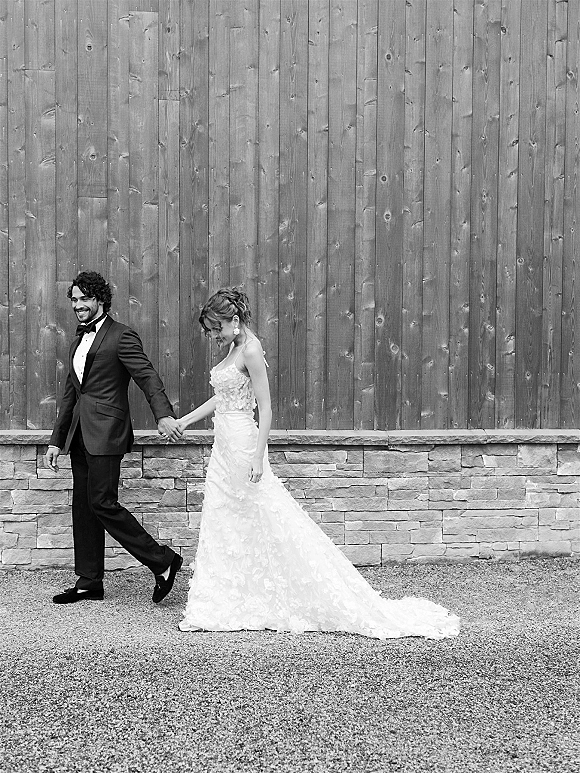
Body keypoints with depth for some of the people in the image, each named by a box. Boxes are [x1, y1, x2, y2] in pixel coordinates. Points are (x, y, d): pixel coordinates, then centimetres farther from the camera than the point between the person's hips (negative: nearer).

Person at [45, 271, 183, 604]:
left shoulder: (122, 336, -5)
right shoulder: (79, 342, 20)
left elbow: (148, 376, -17)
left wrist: (163, 414, -33)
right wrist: (57, 440, 23)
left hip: (106, 433, -8)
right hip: (80, 435, 8)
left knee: (102, 502, -12)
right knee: (83, 507, 8)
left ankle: (163, 561, -2)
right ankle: (89, 582, 16)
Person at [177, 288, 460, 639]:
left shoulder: (250, 351, -15)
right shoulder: (234, 348, 12)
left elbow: (265, 408, -18)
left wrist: (257, 459, -22)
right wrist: (183, 421, 23)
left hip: (242, 446, -10)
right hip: (224, 448, 10)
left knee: (271, 523, -5)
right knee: (221, 527, 12)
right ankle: (215, 607, 20)